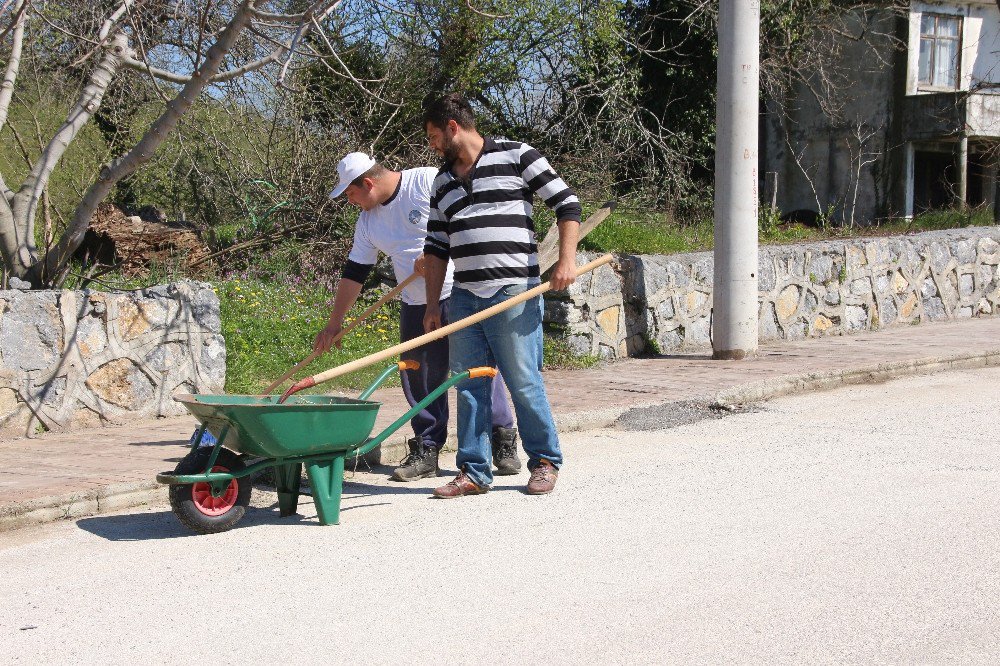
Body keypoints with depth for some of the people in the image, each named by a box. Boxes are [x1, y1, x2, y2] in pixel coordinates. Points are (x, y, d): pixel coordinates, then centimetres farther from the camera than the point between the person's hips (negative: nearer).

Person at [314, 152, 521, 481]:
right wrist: (335, 322, 13)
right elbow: (354, 272, 14)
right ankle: (426, 451, 14)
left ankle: (504, 443, 6)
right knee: (419, 379, 4)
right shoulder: (368, 222, 10)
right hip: (416, 306, 6)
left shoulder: (428, 181, -11)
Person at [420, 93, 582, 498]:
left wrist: (567, 260, -11)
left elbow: (566, 203, 0)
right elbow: (437, 248, 19)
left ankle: (545, 461, 13)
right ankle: (474, 472, 13)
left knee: (524, 384, -3)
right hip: (464, 298, 6)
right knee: (469, 387, 5)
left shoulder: (516, 157, 0)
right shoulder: (443, 182, 18)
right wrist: (432, 306, 13)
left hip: (514, 295, -6)